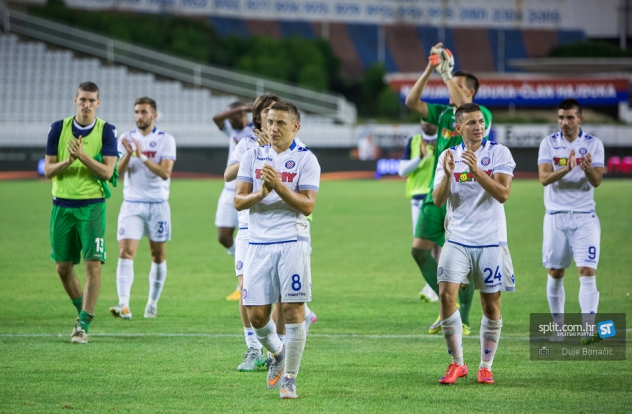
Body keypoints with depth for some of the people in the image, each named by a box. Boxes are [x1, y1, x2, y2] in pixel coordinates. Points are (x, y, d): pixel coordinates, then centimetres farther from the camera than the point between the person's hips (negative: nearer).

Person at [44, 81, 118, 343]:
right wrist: (69, 160, -18)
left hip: (92, 205, -3)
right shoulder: (58, 128, 3)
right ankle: (83, 311, 30)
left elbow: (107, 172, -10)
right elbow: (48, 170, 1)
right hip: (62, 205, 3)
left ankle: (84, 324, -7)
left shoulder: (106, 131, -3)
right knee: (63, 266, 7)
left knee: (93, 264, -13)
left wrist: (83, 155, -23)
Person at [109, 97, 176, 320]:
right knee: (125, 252, -14)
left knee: (158, 255, 7)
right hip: (132, 204, 1)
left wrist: (142, 156, -24)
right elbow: (118, 170, -4)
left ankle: (153, 302, 22)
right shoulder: (126, 139, 5)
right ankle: (124, 305, -24)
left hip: (158, 204, -1)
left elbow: (165, 172, -14)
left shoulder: (166, 140, -3)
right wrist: (128, 153, -22)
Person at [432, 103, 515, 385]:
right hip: (457, 241, 1)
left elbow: (502, 194, -14)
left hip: (491, 242, -1)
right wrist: (448, 174, -19)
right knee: (446, 295, -13)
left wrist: (476, 171, -26)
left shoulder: (499, 153, -2)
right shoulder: (448, 156, 6)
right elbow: (438, 200, -2)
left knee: (491, 306, 2)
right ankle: (457, 364, -1)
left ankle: (486, 366, 17)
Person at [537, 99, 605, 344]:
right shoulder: (549, 144, 0)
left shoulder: (594, 144, 0)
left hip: (585, 217, -1)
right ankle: (558, 327, 18)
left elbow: (597, 181, -9)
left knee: (587, 271, -11)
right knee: (555, 274, 6)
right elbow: (544, 178, -13)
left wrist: (588, 169, -32)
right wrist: (565, 169, -31)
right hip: (556, 216, 1)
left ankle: (589, 329, -17)